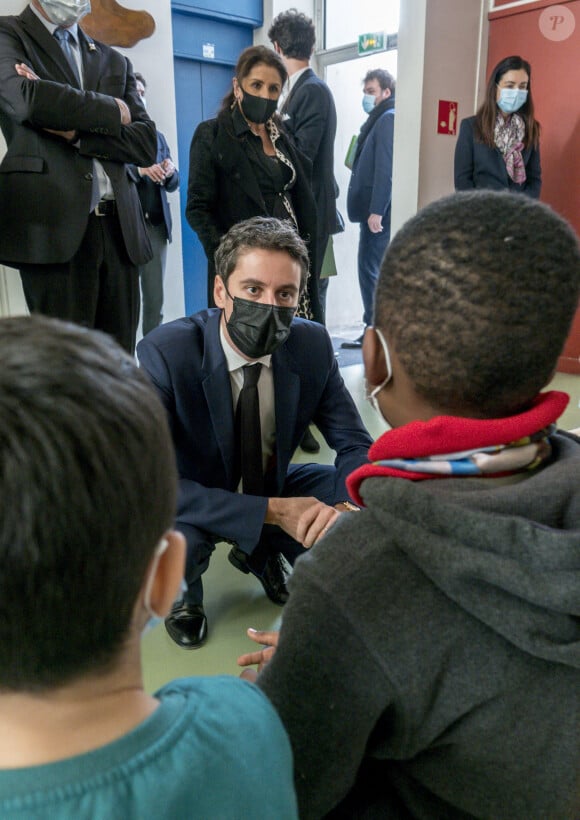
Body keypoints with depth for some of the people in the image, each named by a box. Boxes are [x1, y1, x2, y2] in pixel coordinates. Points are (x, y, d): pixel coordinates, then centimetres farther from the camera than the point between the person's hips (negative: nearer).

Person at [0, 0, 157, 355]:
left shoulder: (114, 61, 22)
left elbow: (147, 143, 9)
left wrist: (76, 132, -5)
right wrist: (111, 110, -1)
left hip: (120, 228, 5)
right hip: (55, 225, -4)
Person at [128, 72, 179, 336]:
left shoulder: (157, 137, 18)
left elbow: (172, 185, 14)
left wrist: (170, 172, -8)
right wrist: (137, 169, -23)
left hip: (156, 225, 5)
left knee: (155, 299, 4)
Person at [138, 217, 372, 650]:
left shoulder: (313, 346, -17)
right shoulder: (164, 352, -28)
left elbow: (355, 445, -10)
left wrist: (346, 505, -33)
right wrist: (273, 511, -37)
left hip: (273, 489, 4)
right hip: (193, 502, -3)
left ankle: (265, 555, 15)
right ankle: (184, 593, 6)